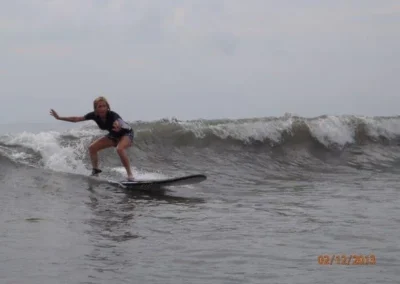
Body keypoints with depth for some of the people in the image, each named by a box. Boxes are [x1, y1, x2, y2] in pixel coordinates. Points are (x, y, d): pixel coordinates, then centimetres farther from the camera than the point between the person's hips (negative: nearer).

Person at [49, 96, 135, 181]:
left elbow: (118, 122, -58)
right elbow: (77, 119, -9)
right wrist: (59, 118, -11)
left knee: (120, 149, -36)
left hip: (126, 133, -7)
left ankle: (130, 175, -32)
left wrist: (118, 127, -82)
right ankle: (95, 171, 8)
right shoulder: (94, 115, -17)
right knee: (92, 147, -3)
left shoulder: (112, 115, -35)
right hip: (113, 135, 7)